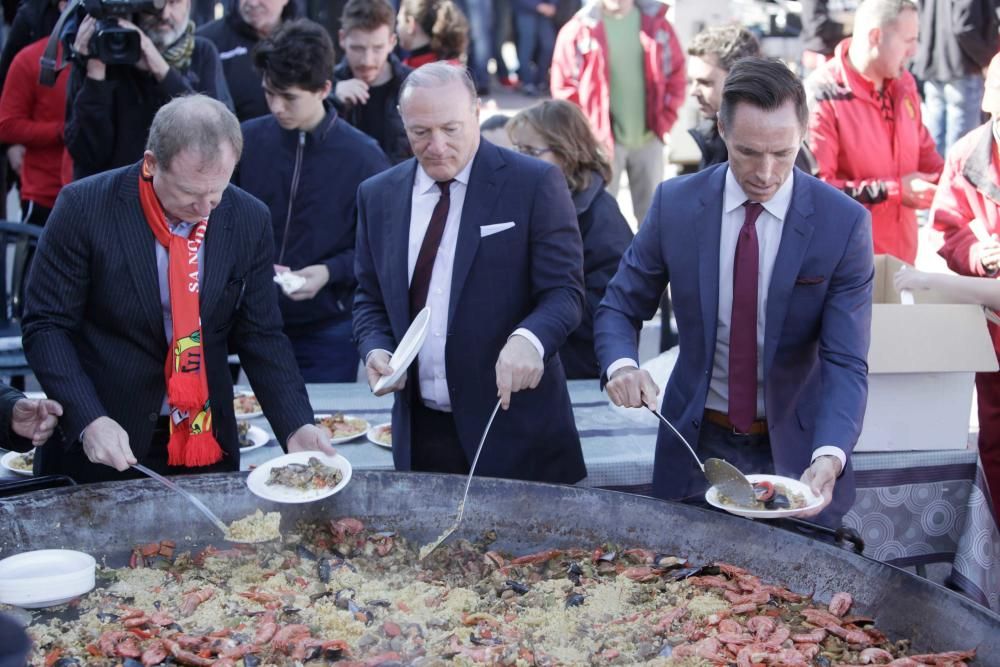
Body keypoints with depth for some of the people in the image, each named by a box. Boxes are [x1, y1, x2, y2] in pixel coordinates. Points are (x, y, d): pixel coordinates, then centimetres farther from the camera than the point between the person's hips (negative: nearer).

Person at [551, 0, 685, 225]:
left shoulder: (656, 24, 3)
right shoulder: (578, 29, -5)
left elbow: (676, 73, 9)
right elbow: (564, 85, -2)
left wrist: (665, 123, 3)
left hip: (649, 138, 3)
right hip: (602, 141, -2)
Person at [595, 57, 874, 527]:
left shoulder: (845, 223, -15)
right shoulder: (675, 203, -10)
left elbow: (845, 362, -17)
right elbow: (619, 308, -1)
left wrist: (829, 459, -35)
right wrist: (621, 366, -24)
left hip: (795, 450, -1)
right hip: (697, 445, 1)